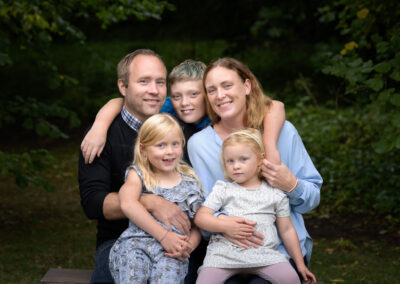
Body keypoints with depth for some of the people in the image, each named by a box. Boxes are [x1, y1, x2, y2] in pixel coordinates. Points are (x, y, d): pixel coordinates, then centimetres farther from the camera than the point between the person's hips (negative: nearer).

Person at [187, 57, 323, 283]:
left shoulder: (283, 131, 4)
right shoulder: (198, 144, 5)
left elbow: (313, 198, 7)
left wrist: (292, 186, -15)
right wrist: (218, 221, -19)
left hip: (283, 250, -1)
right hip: (229, 255, 1)